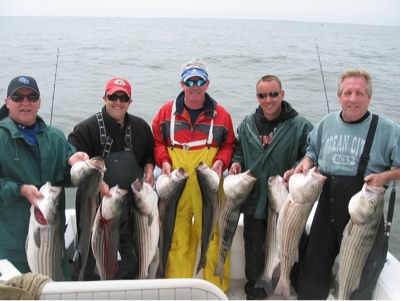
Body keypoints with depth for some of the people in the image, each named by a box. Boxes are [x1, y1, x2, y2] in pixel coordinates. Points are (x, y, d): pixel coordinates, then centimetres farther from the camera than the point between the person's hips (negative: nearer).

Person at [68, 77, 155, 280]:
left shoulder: (140, 127, 5)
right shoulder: (86, 129, -9)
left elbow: (149, 154, 18)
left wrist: (149, 169, -2)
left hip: (131, 204, 4)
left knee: (131, 253, 16)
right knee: (94, 255, 7)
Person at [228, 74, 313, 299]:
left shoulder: (300, 125, -7)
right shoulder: (247, 124, 5)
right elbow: (239, 150, 18)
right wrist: (236, 162, -2)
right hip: (254, 198, 3)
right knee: (253, 244, 13)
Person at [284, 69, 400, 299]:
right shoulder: (327, 123, 6)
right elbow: (313, 152, 19)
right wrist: (306, 163, -1)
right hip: (327, 212, 4)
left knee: (360, 276, 9)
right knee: (313, 267, 16)